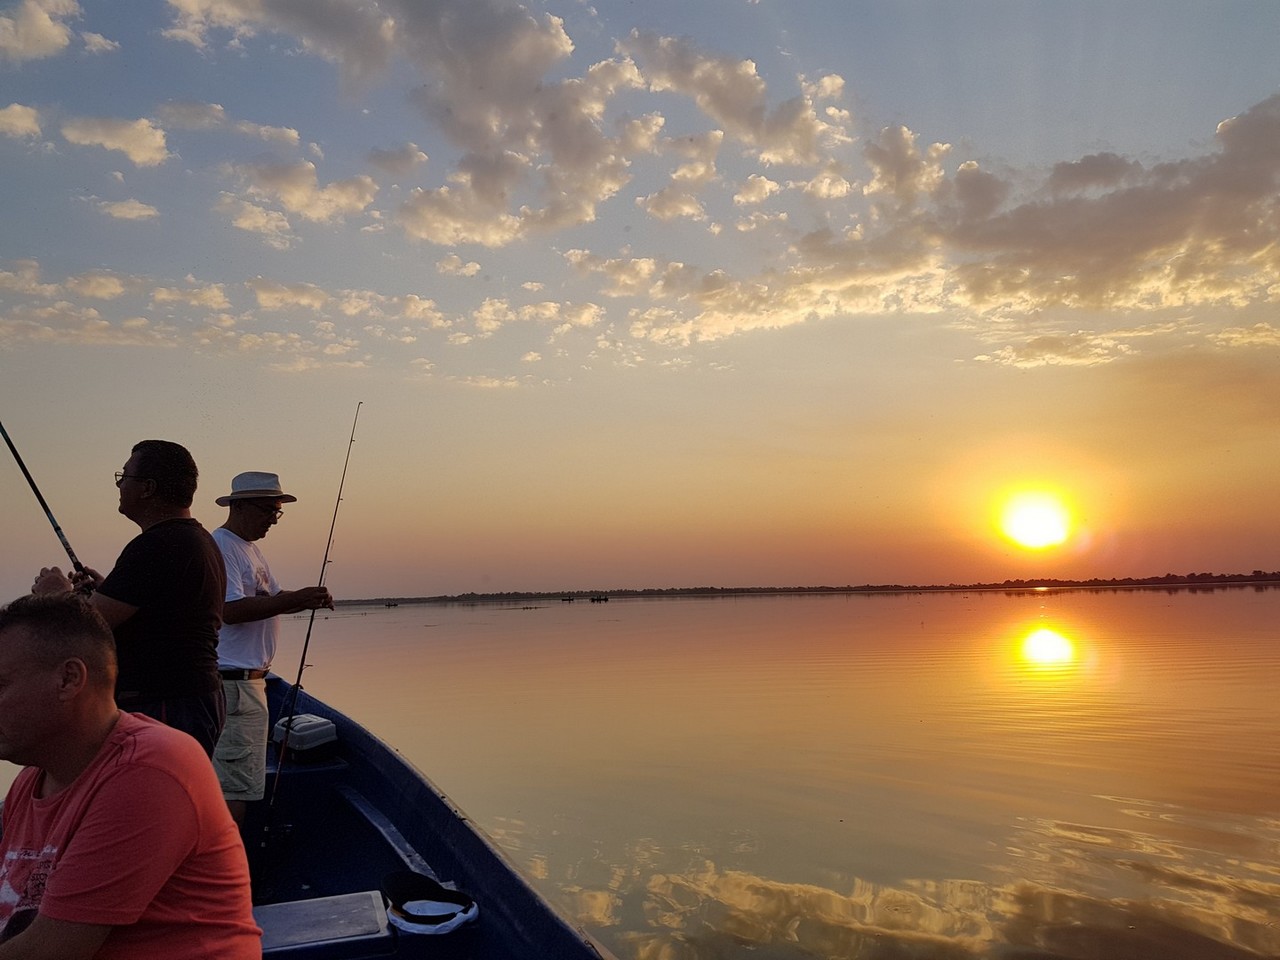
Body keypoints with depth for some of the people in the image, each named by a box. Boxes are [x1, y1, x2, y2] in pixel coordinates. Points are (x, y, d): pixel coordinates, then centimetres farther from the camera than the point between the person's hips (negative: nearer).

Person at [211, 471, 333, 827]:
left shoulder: (250, 548, 19)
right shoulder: (220, 546, -14)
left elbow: (272, 599, 22)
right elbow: (230, 610, -24)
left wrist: (308, 599, 2)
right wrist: (296, 599, -25)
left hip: (249, 680, 11)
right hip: (232, 683, -11)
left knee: (240, 784, 16)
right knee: (235, 788, -8)